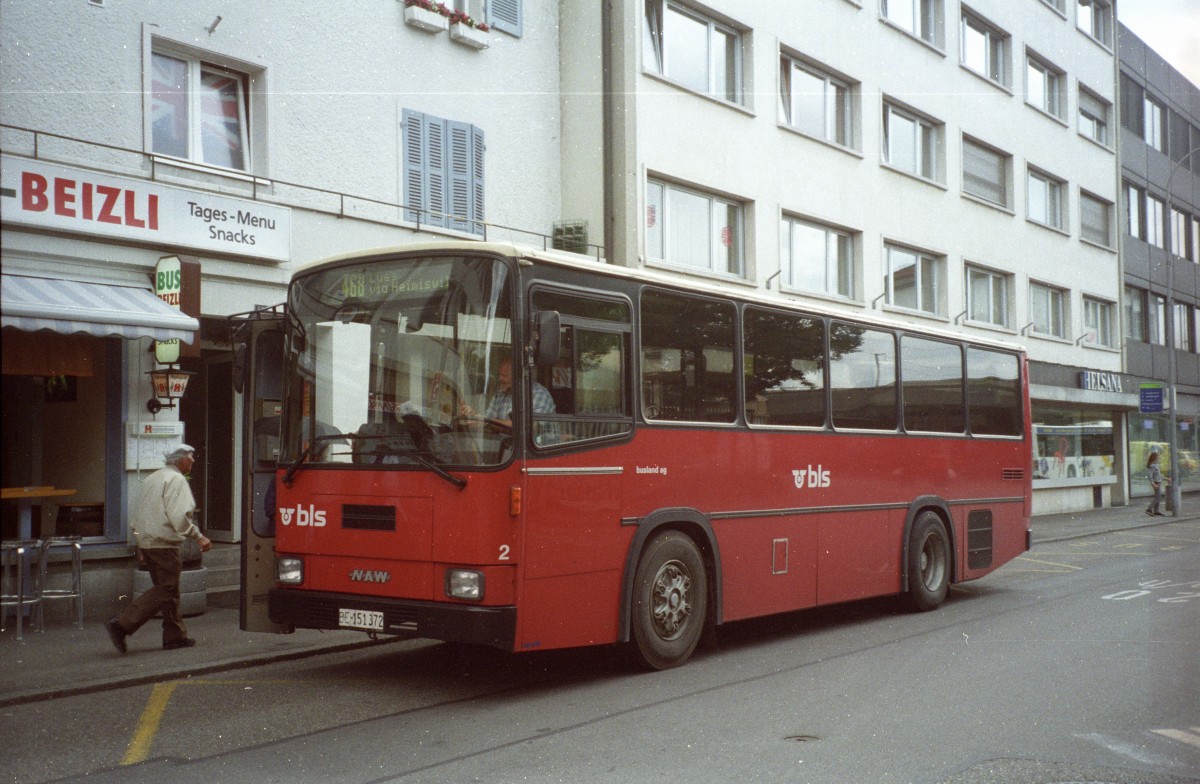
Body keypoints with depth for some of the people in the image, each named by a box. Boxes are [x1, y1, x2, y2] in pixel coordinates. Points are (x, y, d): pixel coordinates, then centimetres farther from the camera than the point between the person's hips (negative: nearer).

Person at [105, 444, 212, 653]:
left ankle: (175, 636, 17)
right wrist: (199, 537, -15)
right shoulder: (176, 480, -11)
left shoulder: (153, 478, 19)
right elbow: (179, 517, -21)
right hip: (164, 544, -10)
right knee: (165, 591, -8)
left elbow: (139, 513, 22)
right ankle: (121, 624, -15)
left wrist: (140, 542, 27)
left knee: (168, 589, 14)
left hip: (147, 541, 10)